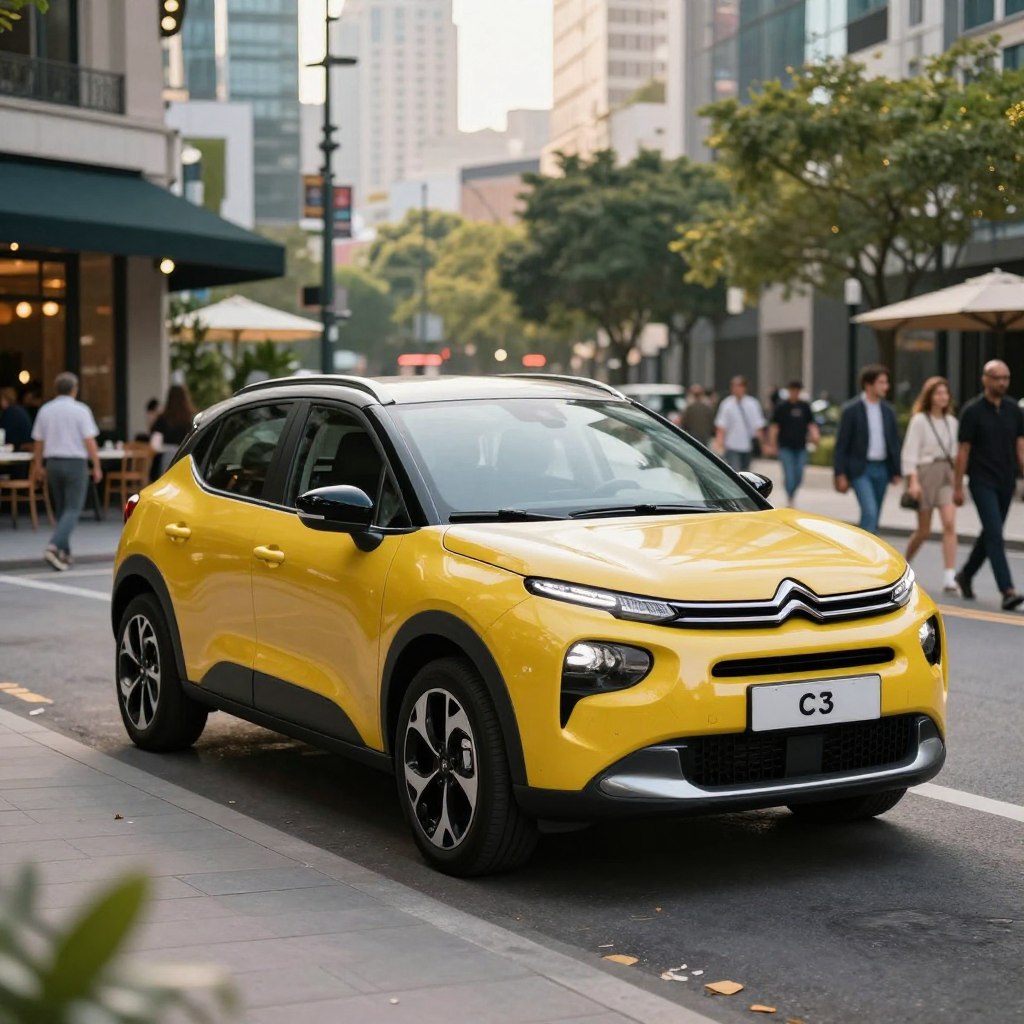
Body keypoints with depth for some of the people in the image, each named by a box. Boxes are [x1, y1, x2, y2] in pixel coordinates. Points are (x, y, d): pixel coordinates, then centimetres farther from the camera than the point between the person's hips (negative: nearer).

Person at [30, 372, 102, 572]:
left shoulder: (45, 410, 4)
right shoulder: (80, 410, -8)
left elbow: (39, 441, 9)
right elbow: (89, 441, -12)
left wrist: (38, 465, 21)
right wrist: (96, 466, -7)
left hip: (53, 462, 5)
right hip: (75, 462, -5)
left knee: (61, 508, 16)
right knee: (73, 509, -4)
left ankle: (65, 553, 17)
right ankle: (54, 546, -22)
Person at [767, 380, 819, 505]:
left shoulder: (805, 406, 10)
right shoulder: (781, 407, 0)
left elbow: (811, 424, 14)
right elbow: (774, 426, -1)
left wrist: (815, 435, -6)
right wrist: (772, 443, -8)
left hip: (801, 447, 4)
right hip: (786, 447, -4)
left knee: (799, 476, 5)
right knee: (789, 475, -12)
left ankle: (792, 496, 26)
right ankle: (789, 500, -7)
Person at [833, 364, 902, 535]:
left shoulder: (887, 410, 9)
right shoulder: (851, 409, -6)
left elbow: (894, 442, 13)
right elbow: (841, 444, -6)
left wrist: (896, 472, 9)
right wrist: (840, 475, -10)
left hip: (882, 469, 6)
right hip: (860, 469, -5)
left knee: (873, 516, 10)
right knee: (869, 512, -17)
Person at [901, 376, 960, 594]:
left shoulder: (952, 422, 10)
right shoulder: (919, 420, -6)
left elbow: (954, 452, 16)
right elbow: (910, 452, -9)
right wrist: (913, 481, -18)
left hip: (947, 474, 4)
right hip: (926, 472, -4)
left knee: (950, 524, -13)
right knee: (924, 530, 3)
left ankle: (950, 579, -15)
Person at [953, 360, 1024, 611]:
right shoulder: (972, 411, -8)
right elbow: (963, 450, -5)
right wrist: (958, 486, -5)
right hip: (983, 481, -5)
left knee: (990, 533, 15)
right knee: (995, 534, -13)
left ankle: (966, 574, 36)